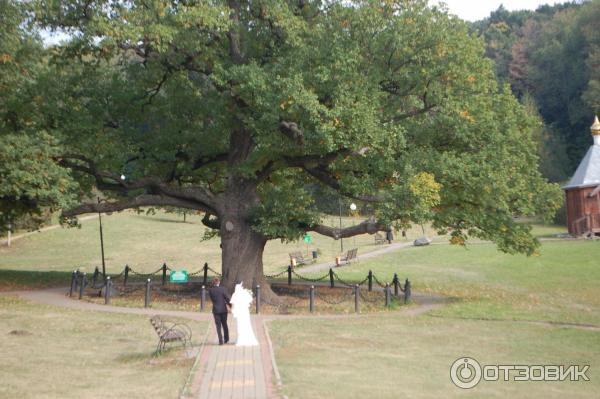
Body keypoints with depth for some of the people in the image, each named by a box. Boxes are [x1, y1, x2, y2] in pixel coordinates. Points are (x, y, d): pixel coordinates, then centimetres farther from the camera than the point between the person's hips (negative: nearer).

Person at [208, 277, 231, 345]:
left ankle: (220, 340, -2)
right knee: (224, 324, 16)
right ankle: (226, 339, 24)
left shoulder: (210, 290, -4)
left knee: (218, 326, 4)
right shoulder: (223, 289, -9)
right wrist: (230, 305, 12)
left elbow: (212, 299, 5)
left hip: (216, 310, 0)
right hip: (223, 309, 0)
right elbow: (227, 299, -5)